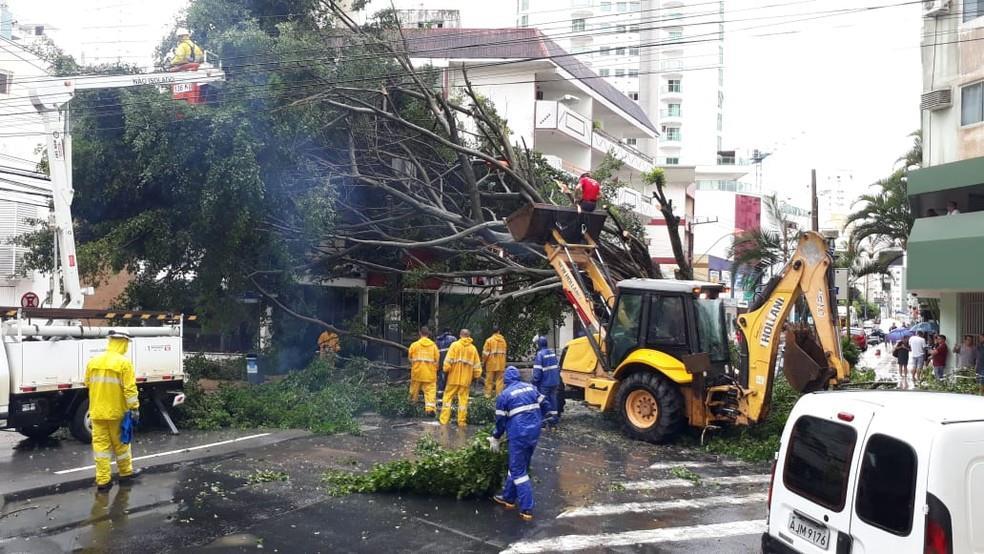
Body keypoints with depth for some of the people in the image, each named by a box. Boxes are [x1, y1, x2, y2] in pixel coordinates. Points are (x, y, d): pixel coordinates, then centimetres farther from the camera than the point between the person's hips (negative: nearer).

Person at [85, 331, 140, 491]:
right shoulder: (124, 362, -12)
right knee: (120, 443, 12)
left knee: (100, 444, 5)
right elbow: (130, 388, -16)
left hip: (97, 411, 3)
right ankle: (126, 473, 26)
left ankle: (103, 480, 4)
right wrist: (134, 408, -12)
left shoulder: (93, 361, 4)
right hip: (116, 411, -3)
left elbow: (88, 383, 14)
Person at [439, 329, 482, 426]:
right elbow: (477, 365, 7)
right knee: (463, 399, 6)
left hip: (454, 378, -2)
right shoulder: (473, 348, 6)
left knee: (448, 397, 5)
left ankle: (444, 420, 3)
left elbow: (448, 360, -8)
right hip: (466, 379, 2)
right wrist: (476, 376, 17)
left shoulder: (455, 345, -2)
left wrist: (446, 370, 2)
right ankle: (462, 421, 6)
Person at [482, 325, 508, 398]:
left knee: (489, 379, 4)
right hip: (501, 363, 3)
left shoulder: (489, 340, -6)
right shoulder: (503, 340, 5)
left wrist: (483, 362, 5)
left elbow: (485, 353, -7)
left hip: (491, 363, -3)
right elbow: (504, 352, 7)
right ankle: (499, 394, 5)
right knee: (499, 379, 7)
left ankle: (488, 394, 6)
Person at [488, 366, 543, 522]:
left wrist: (495, 438, 14)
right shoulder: (531, 388, 10)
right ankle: (508, 497, 33)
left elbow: (500, 420, 0)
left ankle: (527, 509, -3)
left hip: (519, 434, -6)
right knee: (516, 465, 21)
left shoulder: (504, 395, -4)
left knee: (518, 470, 1)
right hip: (535, 432, 6)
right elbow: (542, 406, 12)